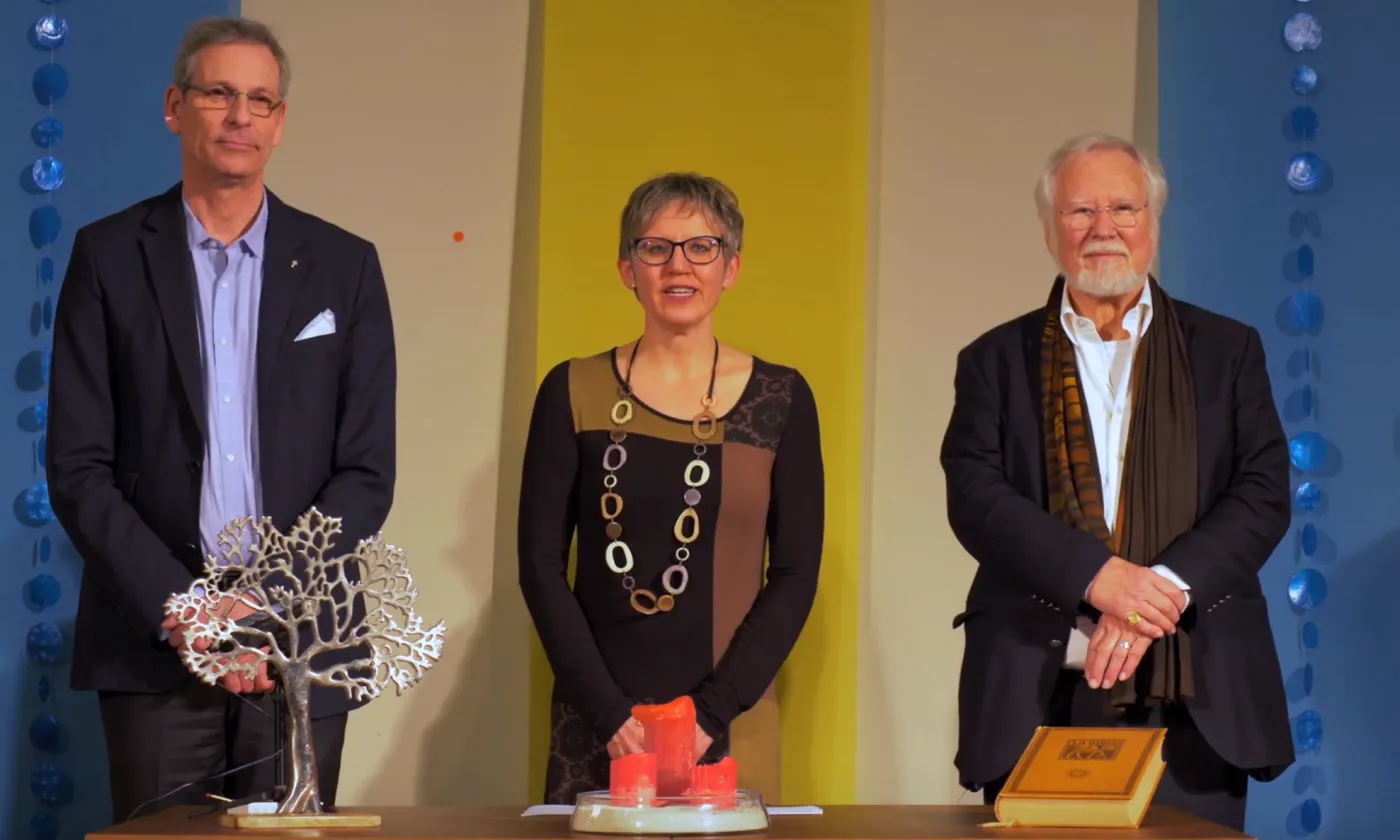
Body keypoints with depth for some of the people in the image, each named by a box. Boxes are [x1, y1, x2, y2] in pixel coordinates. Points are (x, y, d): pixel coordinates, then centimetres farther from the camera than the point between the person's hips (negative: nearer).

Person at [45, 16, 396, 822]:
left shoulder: (344, 265, 7)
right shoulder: (109, 255, 5)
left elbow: (367, 473, 3)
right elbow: (79, 469, 0)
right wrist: (174, 609, -11)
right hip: (153, 647, -1)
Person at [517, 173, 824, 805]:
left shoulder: (781, 400, 3)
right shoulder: (574, 392, 3)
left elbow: (796, 574, 1)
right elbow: (541, 565, 1)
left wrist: (712, 709, -9)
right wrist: (609, 712, -8)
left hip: (729, 726, 0)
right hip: (596, 725, 0)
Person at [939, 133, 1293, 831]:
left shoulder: (1227, 350, 11)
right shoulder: (997, 360, 10)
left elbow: (1264, 493, 1)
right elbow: (974, 497, -3)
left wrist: (1163, 588, -14)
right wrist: (1095, 576, -18)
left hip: (1195, 698, 0)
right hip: (1039, 695, 0)